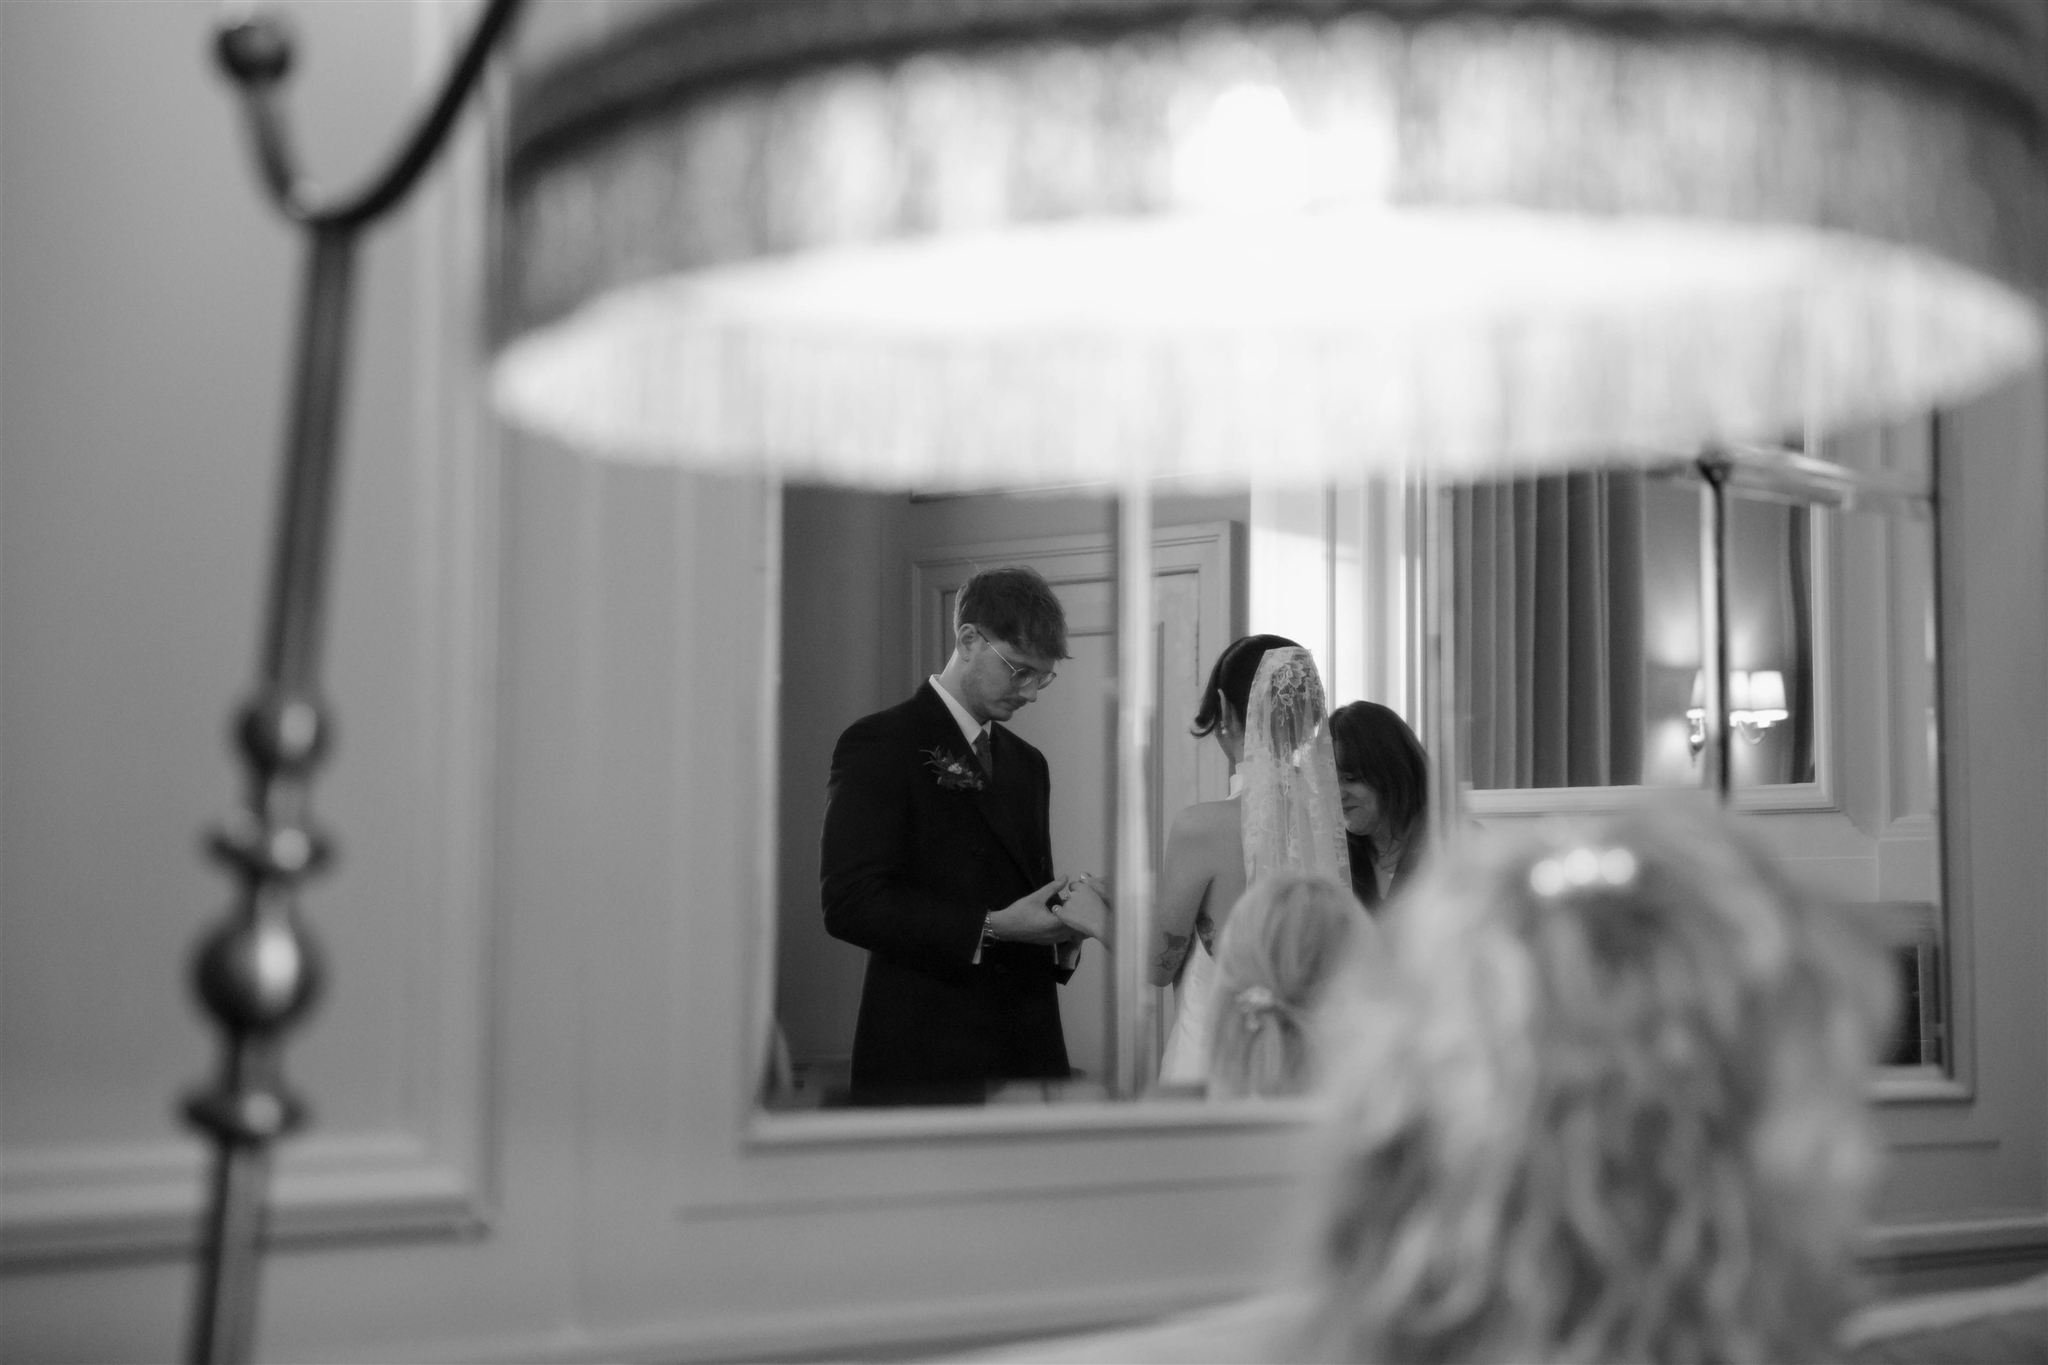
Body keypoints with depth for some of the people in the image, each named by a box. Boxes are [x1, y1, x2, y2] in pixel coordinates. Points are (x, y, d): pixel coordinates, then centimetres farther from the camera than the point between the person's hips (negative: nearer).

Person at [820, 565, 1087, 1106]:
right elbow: (849, 903, -15)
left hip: (1030, 1051, 6)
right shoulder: (880, 744, -5)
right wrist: (988, 929, -19)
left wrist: (1061, 934, 0)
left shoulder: (1026, 762, 19)